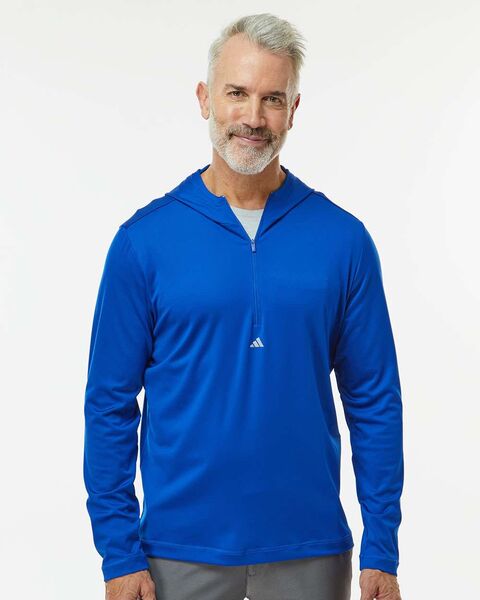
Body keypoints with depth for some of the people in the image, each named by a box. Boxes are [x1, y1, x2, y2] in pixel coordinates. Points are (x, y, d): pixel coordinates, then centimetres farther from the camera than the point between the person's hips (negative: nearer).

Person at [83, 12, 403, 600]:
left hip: (311, 551, 1)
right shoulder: (145, 239, -5)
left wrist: (382, 551, -1)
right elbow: (111, 404, -3)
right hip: (183, 550, -1)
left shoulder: (343, 239, -2)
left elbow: (374, 401, 1)